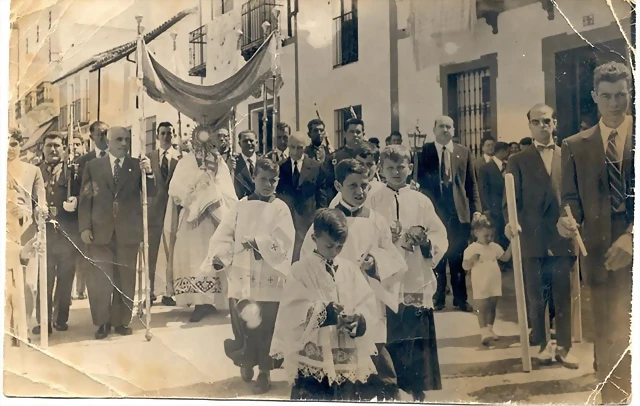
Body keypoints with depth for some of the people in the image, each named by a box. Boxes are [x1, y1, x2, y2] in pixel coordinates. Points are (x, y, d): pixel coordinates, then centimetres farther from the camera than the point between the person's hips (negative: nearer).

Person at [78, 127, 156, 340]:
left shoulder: (137, 165, 5)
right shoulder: (93, 166, 6)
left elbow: (151, 193, -2)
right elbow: (85, 199, 4)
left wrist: (148, 173, -20)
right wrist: (84, 227, -5)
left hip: (128, 231, 0)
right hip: (100, 230, 0)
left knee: (125, 278, 7)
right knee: (99, 278, 4)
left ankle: (122, 321, 18)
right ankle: (102, 322, 15)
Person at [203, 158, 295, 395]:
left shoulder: (281, 209, 1)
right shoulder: (241, 206, 8)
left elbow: (283, 241, -11)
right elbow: (225, 235, 1)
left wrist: (256, 242, -17)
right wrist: (218, 258, -15)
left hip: (269, 279, -2)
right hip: (241, 277, 2)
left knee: (266, 328, 2)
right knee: (242, 324, 7)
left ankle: (264, 372, 18)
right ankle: (246, 362, 31)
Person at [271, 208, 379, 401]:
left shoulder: (350, 269, 9)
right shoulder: (301, 270, -5)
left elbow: (368, 301, 4)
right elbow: (294, 310, -13)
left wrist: (358, 319, -17)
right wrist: (324, 312, -26)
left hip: (348, 354, 5)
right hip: (312, 354, -4)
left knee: (348, 397, 14)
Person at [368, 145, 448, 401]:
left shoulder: (421, 201, 8)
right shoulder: (372, 202, 4)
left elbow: (441, 238, 4)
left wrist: (425, 240, -16)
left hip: (416, 283, 1)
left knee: (417, 341, 4)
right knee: (385, 340, -1)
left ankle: (417, 391, 16)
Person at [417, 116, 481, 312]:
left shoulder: (464, 152, 7)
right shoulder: (424, 152, 0)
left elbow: (471, 183, 7)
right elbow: (420, 182, -1)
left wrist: (476, 208, -1)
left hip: (460, 211, 2)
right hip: (435, 211, -2)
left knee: (458, 257, 8)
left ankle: (460, 298, 18)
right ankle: (438, 298, 19)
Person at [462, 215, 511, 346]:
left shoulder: (495, 247, 5)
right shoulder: (472, 248, -10)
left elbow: (505, 257, 13)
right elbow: (465, 266, -10)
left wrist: (511, 245, 2)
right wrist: (472, 259, -30)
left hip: (494, 284, 5)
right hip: (481, 285, -5)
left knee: (492, 307, 12)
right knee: (482, 308, -4)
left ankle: (490, 329, 22)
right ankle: (484, 332, -5)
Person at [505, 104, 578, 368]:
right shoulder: (518, 161, 7)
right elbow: (512, 199, 1)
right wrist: (511, 223, -16)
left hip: (562, 237, 1)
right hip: (532, 239, 0)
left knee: (563, 296, 5)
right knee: (536, 297, 8)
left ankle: (563, 347, 16)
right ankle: (543, 344, 22)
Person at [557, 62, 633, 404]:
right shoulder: (575, 146, 10)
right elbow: (571, 197, 11)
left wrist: (631, 236, -15)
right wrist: (568, 219, -11)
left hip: (635, 249, -1)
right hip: (600, 251, 2)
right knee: (607, 333, 8)